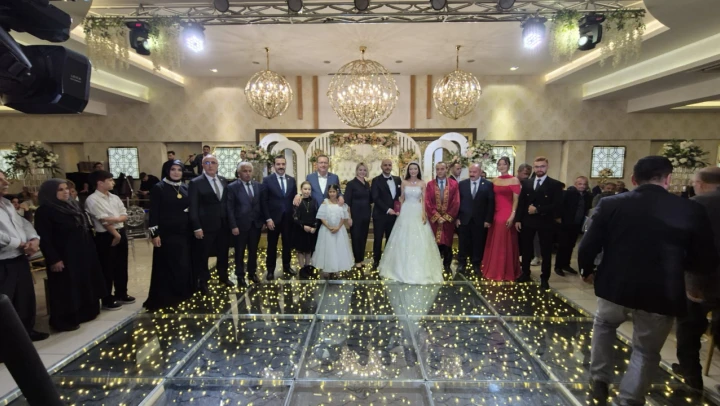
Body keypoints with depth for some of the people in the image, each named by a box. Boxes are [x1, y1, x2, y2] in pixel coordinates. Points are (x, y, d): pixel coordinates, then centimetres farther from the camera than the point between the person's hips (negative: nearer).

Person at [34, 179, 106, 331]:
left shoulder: (73, 205, 10)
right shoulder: (44, 211, -12)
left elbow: (86, 228, 16)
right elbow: (44, 238, -15)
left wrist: (90, 249, 15)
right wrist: (53, 259, -19)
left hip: (83, 254, 8)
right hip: (64, 257, -7)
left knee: (85, 285, 15)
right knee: (66, 290, 1)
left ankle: (85, 313, 29)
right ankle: (64, 320, 15)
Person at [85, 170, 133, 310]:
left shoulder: (115, 198, 10)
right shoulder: (92, 200, -11)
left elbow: (125, 216, 5)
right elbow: (104, 221, -15)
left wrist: (114, 219, -15)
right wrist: (115, 234, -10)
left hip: (121, 233, 7)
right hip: (105, 237, -7)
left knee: (121, 266, 15)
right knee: (107, 269, 3)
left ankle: (121, 294, 29)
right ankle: (108, 300, 15)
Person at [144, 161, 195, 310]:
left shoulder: (185, 188, 9)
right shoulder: (159, 188, -5)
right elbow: (154, 212, -8)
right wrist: (154, 233, -13)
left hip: (184, 232, 5)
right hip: (167, 233, -5)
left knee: (185, 264, 10)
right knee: (167, 265, 2)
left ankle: (183, 293, 25)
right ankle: (165, 296, 14)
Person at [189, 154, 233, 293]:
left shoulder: (224, 181, 7)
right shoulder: (195, 183, -8)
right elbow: (193, 207, -10)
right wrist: (196, 227, -15)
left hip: (224, 224, 5)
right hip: (205, 226, -5)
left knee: (223, 253, 18)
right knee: (202, 255, 8)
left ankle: (223, 277, 38)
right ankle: (203, 282, 25)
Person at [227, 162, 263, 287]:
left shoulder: (258, 186, 6)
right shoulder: (232, 187, -6)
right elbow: (230, 208, -9)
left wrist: (263, 220, 2)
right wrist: (233, 226, -13)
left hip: (256, 224, 4)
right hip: (241, 225, -3)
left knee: (253, 251, 14)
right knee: (240, 252, 9)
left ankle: (252, 272, 28)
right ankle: (240, 275, 22)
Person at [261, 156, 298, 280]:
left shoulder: (291, 180, 6)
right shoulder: (267, 180, -5)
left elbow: (294, 198, 8)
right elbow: (264, 201, -7)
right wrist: (268, 218, -13)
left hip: (288, 218, 3)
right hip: (273, 218, -3)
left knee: (287, 243, 12)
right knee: (272, 245, 9)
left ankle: (286, 266, 28)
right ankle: (270, 269, 22)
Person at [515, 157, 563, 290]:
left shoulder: (555, 185, -5)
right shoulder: (526, 183, 7)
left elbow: (557, 205, -13)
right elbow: (521, 203, 6)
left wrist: (538, 209, -19)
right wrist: (518, 219, -1)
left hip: (545, 222, -3)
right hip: (527, 221, 3)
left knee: (546, 252, 7)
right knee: (526, 250, 13)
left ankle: (544, 279, 18)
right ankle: (526, 273, 27)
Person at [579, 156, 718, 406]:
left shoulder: (611, 204, -9)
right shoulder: (691, 210, -9)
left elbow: (588, 247, -8)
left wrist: (587, 271, 11)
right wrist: (675, 263, 16)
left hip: (615, 286, 1)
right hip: (660, 295, 0)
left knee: (604, 325, 30)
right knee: (646, 351, 19)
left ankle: (599, 380, 33)